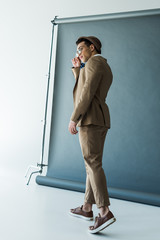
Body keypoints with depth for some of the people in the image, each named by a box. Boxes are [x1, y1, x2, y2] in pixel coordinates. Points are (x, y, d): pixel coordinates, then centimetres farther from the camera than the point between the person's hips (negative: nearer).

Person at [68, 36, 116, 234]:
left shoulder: (94, 62, -5)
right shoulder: (105, 69, 25)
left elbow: (87, 93, -17)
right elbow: (83, 90, 29)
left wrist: (73, 119, -16)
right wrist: (77, 68, 24)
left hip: (90, 119, -10)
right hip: (100, 121, 10)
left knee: (92, 164, -14)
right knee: (92, 164, 9)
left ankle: (105, 212, -18)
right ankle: (87, 208, 15)